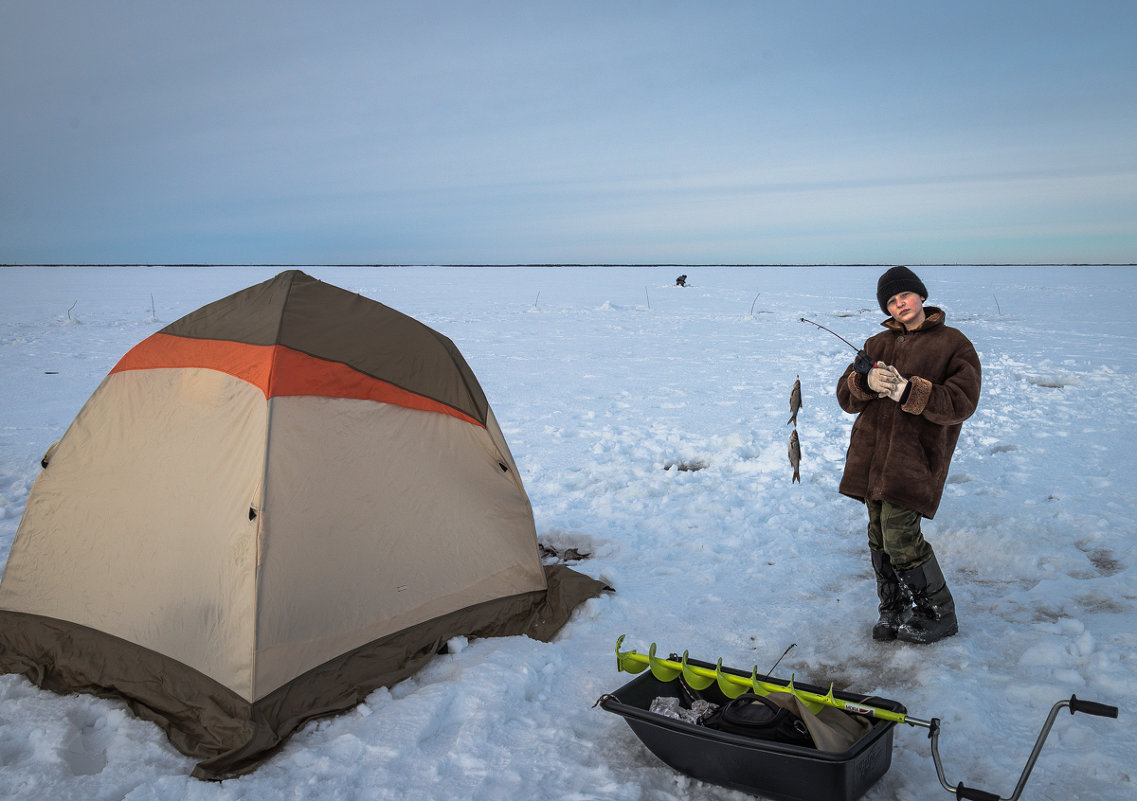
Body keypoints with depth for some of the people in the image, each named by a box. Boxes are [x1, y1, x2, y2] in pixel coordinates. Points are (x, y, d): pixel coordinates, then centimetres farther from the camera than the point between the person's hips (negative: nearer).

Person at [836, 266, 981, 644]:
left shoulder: (953, 344, 2)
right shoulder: (879, 344, 16)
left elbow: (960, 403, -10)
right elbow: (846, 397, 10)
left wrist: (906, 390, -21)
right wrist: (866, 381, -12)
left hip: (916, 452, -5)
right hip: (872, 450, 5)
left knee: (900, 535, -11)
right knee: (879, 534, 6)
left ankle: (939, 614, 8)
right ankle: (894, 610, 21)